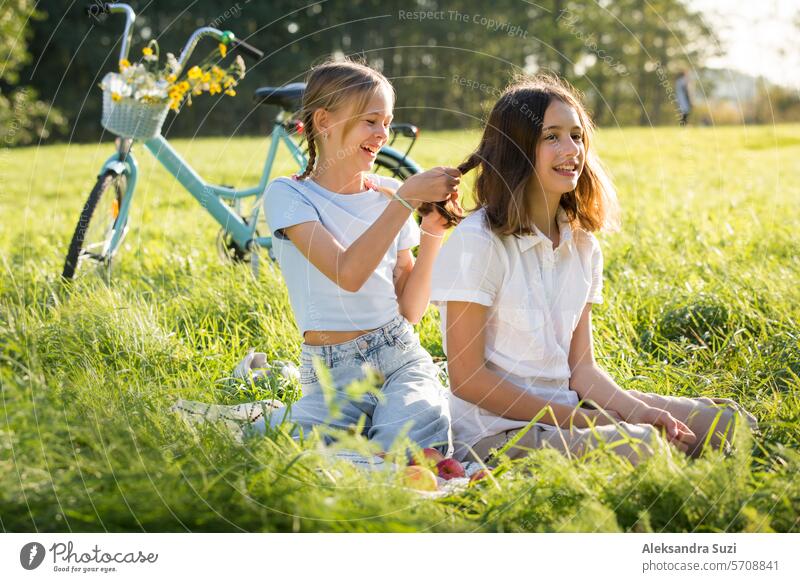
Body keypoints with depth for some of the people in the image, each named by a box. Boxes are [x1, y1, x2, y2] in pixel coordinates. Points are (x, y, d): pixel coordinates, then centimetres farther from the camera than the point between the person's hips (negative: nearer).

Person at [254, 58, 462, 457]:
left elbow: (411, 310, 7)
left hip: (402, 355, 3)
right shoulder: (288, 195, -4)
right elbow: (348, 274, -21)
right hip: (333, 373, -3)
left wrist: (432, 232, -5)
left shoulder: (388, 193, 10)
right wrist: (407, 199, -20)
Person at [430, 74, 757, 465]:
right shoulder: (477, 242, -14)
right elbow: (466, 377, -15)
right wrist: (574, 419, -15)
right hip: (497, 431, -8)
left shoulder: (582, 245, 9)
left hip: (568, 410, 8)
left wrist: (643, 413, -10)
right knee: (640, 447, -32)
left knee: (727, 421, -2)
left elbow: (581, 367, 8)